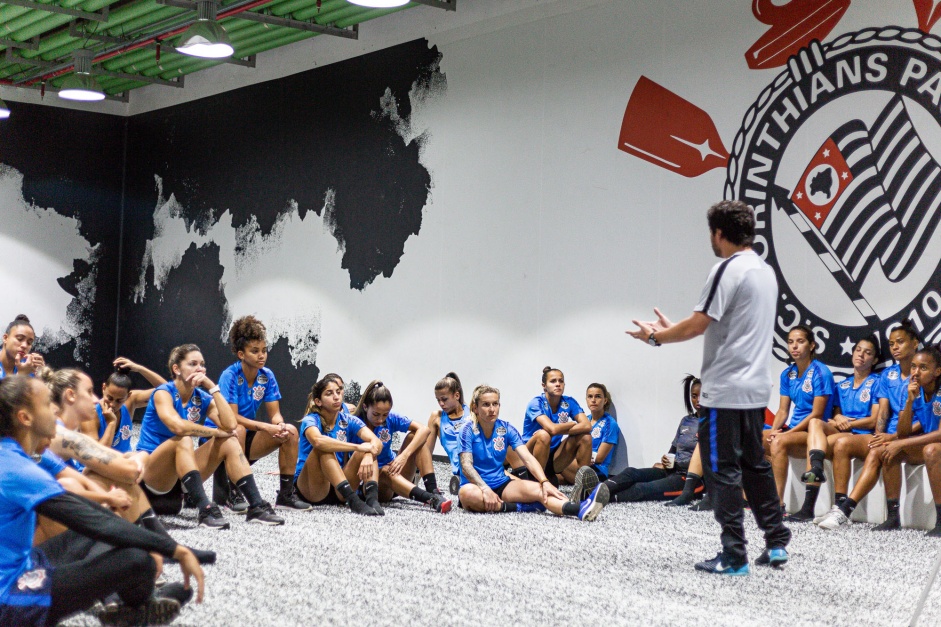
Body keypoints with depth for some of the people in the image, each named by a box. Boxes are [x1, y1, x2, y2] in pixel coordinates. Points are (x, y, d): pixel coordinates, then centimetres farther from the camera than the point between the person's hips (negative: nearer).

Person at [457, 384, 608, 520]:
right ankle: (519, 507, -28)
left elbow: (528, 458, -7)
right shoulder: (469, 430, -7)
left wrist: (544, 482, -25)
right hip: (476, 485, -3)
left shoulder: (506, 429, 3)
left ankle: (581, 509, -54)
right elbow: (466, 465, -17)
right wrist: (486, 489, -33)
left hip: (501, 484, 3)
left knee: (538, 489, -26)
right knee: (467, 493, -42)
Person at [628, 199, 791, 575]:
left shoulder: (728, 270, -15)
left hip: (725, 391, -9)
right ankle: (776, 543, 21)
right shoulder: (765, 270, 14)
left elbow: (697, 325, -16)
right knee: (755, 466, 18)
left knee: (722, 471, -2)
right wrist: (670, 329, 21)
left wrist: (656, 337, -1)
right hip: (756, 388, 9)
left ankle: (734, 557, 1)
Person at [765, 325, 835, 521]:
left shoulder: (821, 373, -10)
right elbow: (783, 410, 11)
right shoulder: (787, 373, 12)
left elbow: (816, 414, -14)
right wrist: (774, 431, -10)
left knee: (779, 442, -33)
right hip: (793, 430, 7)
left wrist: (787, 432, -18)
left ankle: (778, 504, -33)